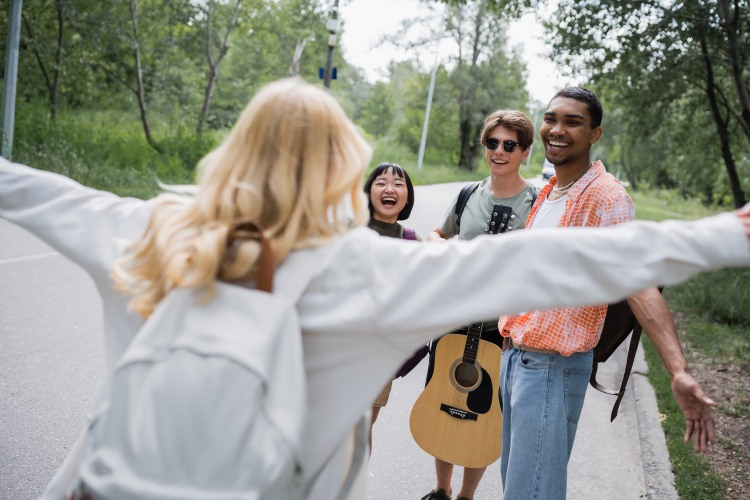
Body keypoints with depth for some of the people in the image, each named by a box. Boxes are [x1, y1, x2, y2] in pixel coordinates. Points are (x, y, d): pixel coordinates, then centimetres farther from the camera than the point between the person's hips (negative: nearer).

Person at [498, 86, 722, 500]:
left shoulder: (606, 197, -16)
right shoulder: (548, 192, 10)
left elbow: (639, 284, -27)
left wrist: (679, 373, -38)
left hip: (551, 368, -8)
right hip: (516, 356, 8)